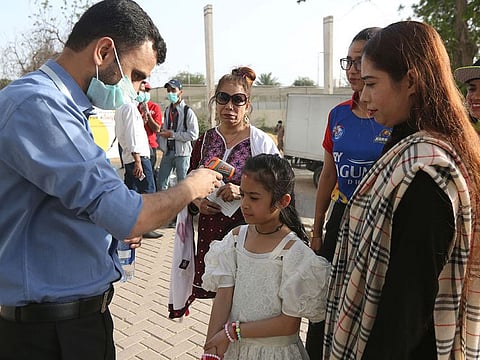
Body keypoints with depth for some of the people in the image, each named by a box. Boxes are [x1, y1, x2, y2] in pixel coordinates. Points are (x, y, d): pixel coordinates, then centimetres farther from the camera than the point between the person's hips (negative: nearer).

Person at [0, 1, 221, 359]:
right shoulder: (37, 105, -24)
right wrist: (192, 186, -12)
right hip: (52, 330, -9)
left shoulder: (58, 104, 9)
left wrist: (119, 227, 3)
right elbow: (128, 216, -29)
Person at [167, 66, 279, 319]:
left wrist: (244, 192, -21)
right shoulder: (205, 140, 7)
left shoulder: (262, 142, -5)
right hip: (210, 231, 4)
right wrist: (197, 202, -4)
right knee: (216, 292, 11)